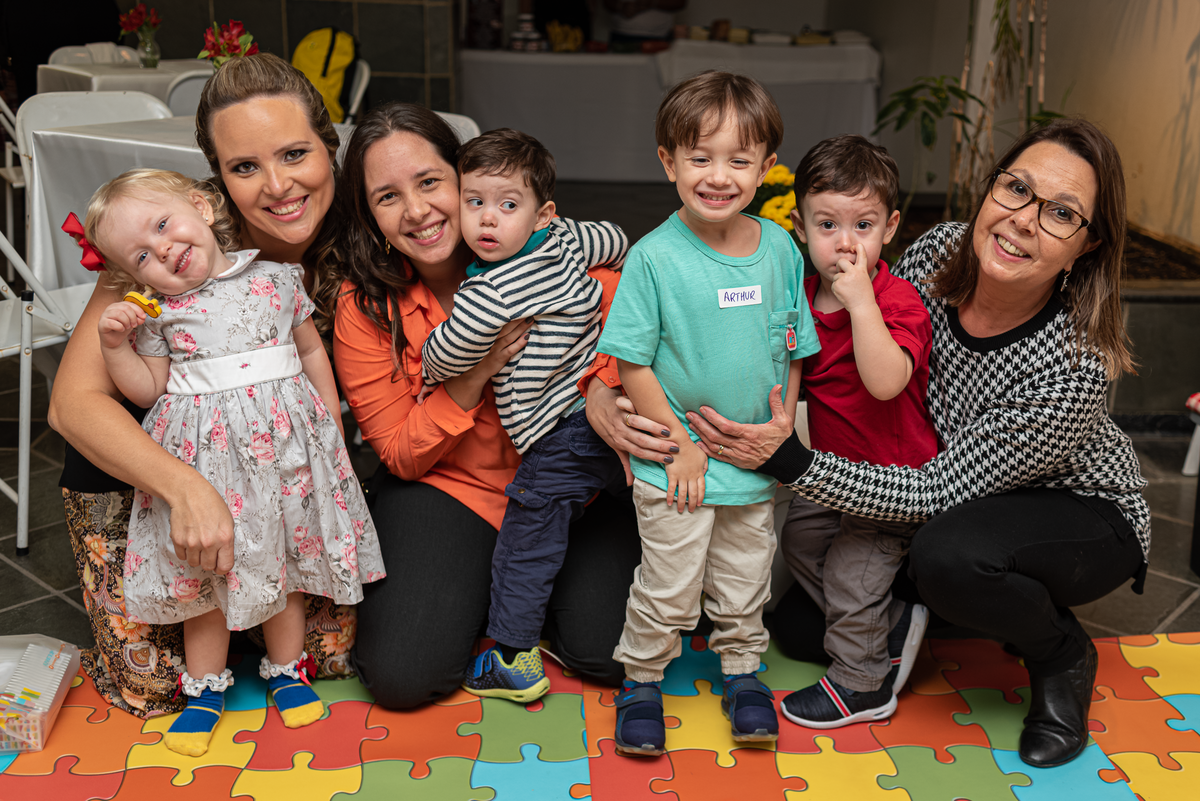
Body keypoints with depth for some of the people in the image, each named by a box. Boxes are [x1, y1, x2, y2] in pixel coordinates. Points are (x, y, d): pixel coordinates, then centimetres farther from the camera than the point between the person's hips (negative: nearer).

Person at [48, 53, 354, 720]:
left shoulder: (349, 246, -17)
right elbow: (74, 400, -30)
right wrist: (186, 486, -44)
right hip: (134, 465, -3)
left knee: (332, 647, -5)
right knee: (154, 682, -8)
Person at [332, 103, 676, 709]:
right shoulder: (365, 308, -12)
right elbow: (401, 456, -9)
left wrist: (600, 389, -30)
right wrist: (474, 375, -25)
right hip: (449, 485, 0)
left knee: (613, 651, -16)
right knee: (401, 676, -16)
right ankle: (474, 591, 17)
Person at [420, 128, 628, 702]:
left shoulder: (489, 292, -20)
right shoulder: (567, 240, 2)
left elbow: (446, 355, -12)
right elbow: (617, 242, 22)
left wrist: (429, 372, 11)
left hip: (559, 436, -8)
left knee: (526, 544, 5)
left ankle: (513, 659, 14)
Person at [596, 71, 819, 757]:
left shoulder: (781, 249, -3)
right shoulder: (654, 256, -16)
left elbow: (794, 350, 7)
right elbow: (632, 364, -13)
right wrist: (680, 443, -13)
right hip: (676, 465, -4)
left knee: (745, 584, 19)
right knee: (667, 590, 7)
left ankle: (743, 672, 41)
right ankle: (642, 680, 30)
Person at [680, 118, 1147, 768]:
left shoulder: (1075, 368, -36)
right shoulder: (937, 253, -20)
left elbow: (936, 493, -30)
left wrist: (789, 461, -37)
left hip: (1086, 515, -5)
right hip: (966, 497, 6)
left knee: (948, 554, -39)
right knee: (801, 627, 0)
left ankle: (1062, 654, -5)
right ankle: (991, 604, 21)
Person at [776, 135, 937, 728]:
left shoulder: (899, 301, -24)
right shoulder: (803, 296, -4)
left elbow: (886, 382, -41)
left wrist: (861, 301, -43)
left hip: (893, 474, -8)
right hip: (835, 469, 8)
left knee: (851, 574, -2)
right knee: (799, 539, 18)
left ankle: (861, 685, 22)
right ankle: (893, 623, 32)